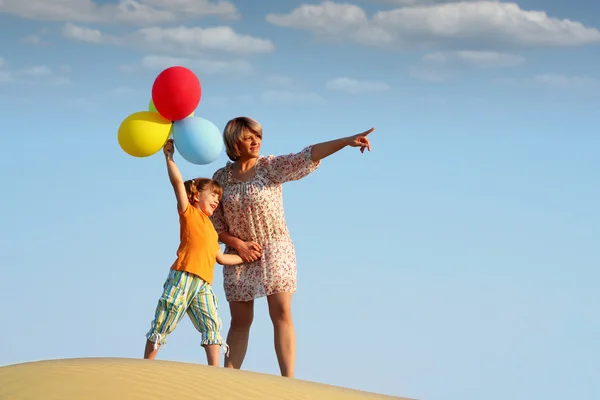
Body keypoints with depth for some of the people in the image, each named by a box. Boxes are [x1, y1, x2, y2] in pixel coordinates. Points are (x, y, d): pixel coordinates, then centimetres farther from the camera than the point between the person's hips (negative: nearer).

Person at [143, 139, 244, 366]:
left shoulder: (211, 230, 28)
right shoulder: (188, 213, 9)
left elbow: (221, 258, 34)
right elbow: (178, 182, -3)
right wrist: (169, 157, -4)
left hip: (203, 285, 7)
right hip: (182, 277, -6)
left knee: (212, 325, -5)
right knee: (163, 325, -3)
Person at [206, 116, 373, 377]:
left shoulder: (272, 167, -4)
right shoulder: (221, 178, 2)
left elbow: (307, 157, -17)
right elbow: (214, 223, 4)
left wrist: (347, 141, -29)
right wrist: (237, 243, -12)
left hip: (275, 250, -2)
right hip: (240, 256, 2)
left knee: (282, 314, -12)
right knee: (240, 321, 4)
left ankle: (288, 380, -16)